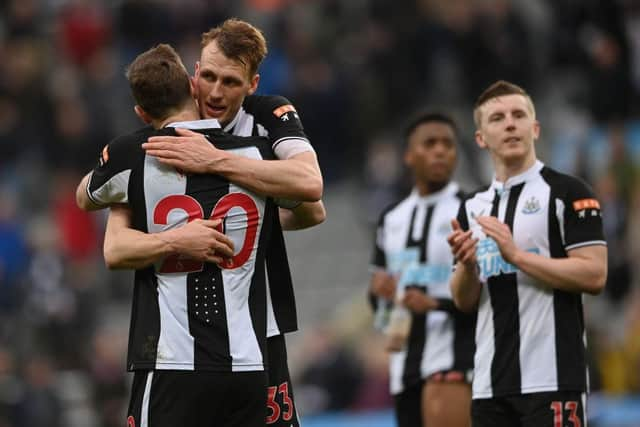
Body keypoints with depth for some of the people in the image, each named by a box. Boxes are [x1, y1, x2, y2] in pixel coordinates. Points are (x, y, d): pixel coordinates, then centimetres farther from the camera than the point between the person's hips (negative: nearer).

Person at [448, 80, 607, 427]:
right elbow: (464, 301, 16)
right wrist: (467, 265, -6)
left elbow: (594, 275, -11)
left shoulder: (566, 192, -2)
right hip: (491, 383, 6)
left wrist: (516, 255, -16)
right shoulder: (473, 207, 17)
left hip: (550, 380, -6)